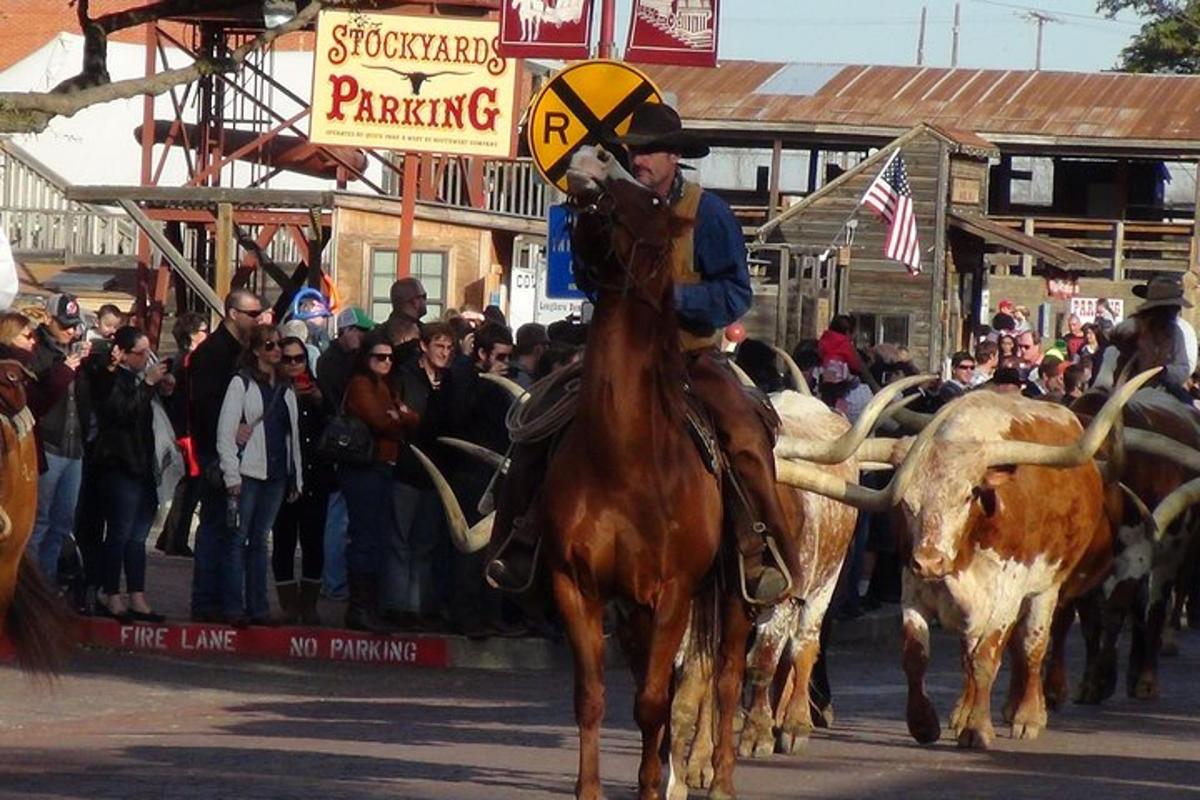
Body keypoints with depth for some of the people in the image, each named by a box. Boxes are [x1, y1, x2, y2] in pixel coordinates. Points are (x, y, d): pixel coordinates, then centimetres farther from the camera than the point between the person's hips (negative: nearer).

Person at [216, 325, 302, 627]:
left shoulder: (286, 388, 15)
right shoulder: (241, 383, -3)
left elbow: (293, 435, 19)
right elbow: (225, 431, -8)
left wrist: (296, 478, 14)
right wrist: (232, 475, -13)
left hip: (276, 474, 6)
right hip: (247, 473, -6)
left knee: (259, 541, 9)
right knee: (237, 539, -3)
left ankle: (258, 607, 11)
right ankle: (233, 608, -3)